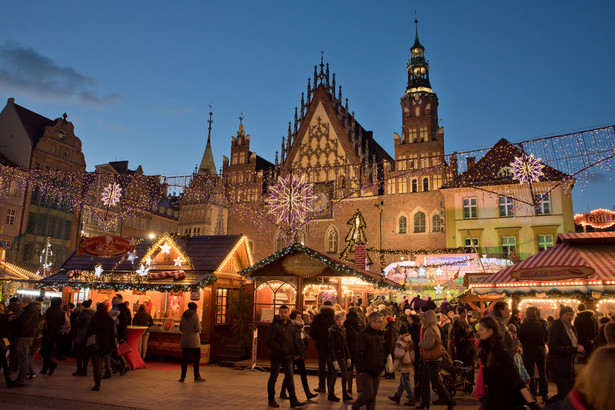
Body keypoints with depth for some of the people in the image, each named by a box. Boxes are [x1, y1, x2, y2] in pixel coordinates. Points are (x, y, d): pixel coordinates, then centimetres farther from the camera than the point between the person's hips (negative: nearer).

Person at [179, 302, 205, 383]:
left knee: (184, 358, 7)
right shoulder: (195, 316, -9)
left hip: (184, 341, 5)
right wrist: (199, 329, 9)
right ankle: (197, 376, 5)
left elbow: (181, 329, 12)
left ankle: (183, 377, 8)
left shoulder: (183, 316, 7)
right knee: (196, 358, 4)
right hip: (194, 341, -5)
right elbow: (198, 329, -13)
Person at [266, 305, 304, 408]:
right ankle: (271, 400, 20)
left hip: (288, 356, 6)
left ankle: (293, 400, 12)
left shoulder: (291, 325, 9)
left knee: (290, 378, 8)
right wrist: (281, 350, -20)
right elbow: (270, 341, -17)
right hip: (276, 356, -6)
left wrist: (296, 352, 9)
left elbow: (295, 340, 17)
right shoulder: (273, 325, -12)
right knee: (273, 378, 7)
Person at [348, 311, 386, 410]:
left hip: (377, 371, 7)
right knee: (368, 393, -6)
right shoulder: (363, 335, -15)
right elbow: (359, 354, -16)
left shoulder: (381, 334, 9)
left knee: (373, 395, 10)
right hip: (366, 371, -7)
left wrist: (383, 364, 14)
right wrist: (361, 370, -17)